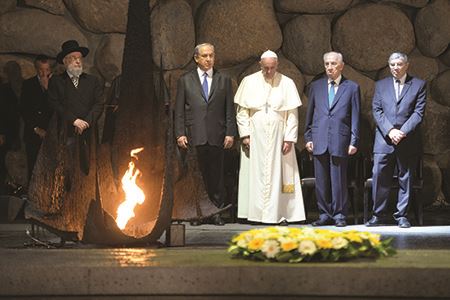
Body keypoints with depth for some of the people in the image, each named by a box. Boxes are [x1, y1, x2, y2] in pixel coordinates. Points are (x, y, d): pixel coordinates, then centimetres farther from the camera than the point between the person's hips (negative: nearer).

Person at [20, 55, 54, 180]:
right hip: (33, 133, 1)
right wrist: (36, 128, -3)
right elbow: (24, 110, 4)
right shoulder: (28, 84, 7)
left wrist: (47, 88, -9)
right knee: (33, 168, 0)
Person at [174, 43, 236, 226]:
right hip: (194, 135, -1)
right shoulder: (185, 80, 9)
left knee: (216, 176, 2)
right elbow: (179, 110, 7)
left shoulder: (224, 80, 12)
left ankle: (217, 212, 8)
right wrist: (180, 134, -3)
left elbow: (230, 110, 9)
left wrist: (230, 133, 0)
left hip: (216, 136, 1)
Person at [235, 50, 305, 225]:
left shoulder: (287, 84, 2)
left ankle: (281, 214, 3)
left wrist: (289, 138, -6)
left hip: (278, 137, 0)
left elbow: (293, 114, 1)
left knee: (279, 175, 0)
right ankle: (256, 213, 4)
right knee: (255, 175, 0)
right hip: (255, 137, 0)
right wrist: (245, 135, -4)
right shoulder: (249, 82, 4)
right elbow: (242, 111, 4)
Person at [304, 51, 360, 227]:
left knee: (339, 180, -1)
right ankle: (324, 214, 12)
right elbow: (310, 114, 15)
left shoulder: (351, 88, 6)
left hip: (340, 141, -3)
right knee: (321, 181, 4)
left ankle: (339, 215, 8)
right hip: (319, 141, 3)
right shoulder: (316, 86, 13)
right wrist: (308, 137, 8)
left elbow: (355, 117, 4)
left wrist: (353, 141, -2)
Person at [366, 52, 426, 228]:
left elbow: (418, 112, -2)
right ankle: (377, 215, 4)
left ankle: (402, 216, 10)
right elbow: (376, 110, 4)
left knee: (405, 178, 3)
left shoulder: (418, 85, 6)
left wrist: (403, 132, -14)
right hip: (384, 139, 1)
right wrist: (390, 131, -11)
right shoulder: (381, 85, 13)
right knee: (379, 176, -4)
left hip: (408, 140, -1)